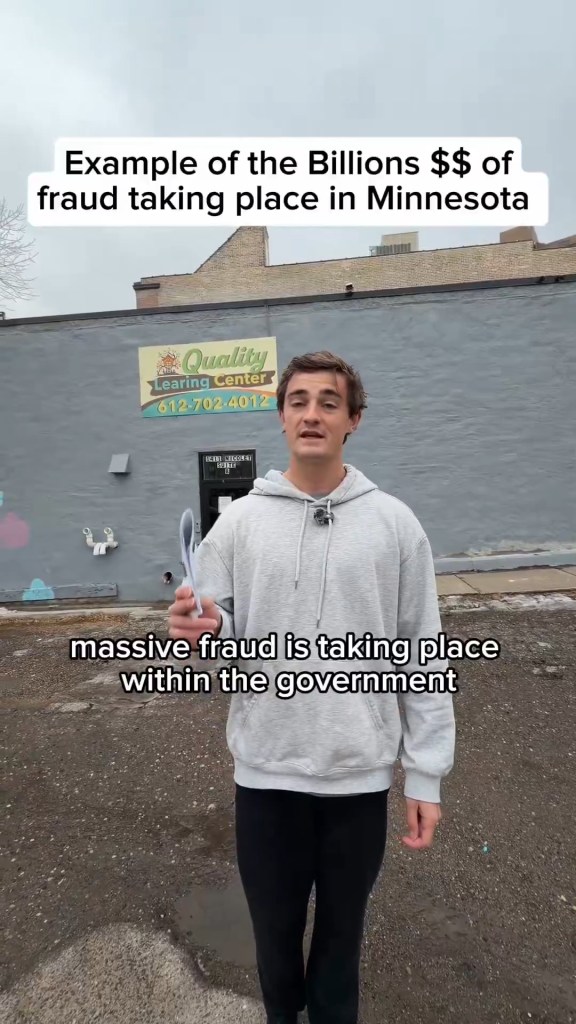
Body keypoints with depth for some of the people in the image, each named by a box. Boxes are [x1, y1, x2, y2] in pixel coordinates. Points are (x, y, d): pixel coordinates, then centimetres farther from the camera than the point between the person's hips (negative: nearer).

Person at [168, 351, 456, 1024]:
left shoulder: (394, 523, -6)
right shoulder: (238, 522, -4)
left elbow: (422, 656, -3)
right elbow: (220, 639, 0)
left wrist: (425, 774, -3)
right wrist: (203, 631, -24)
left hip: (361, 772, 0)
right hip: (265, 770, 1)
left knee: (342, 929, 23)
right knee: (274, 927, 23)